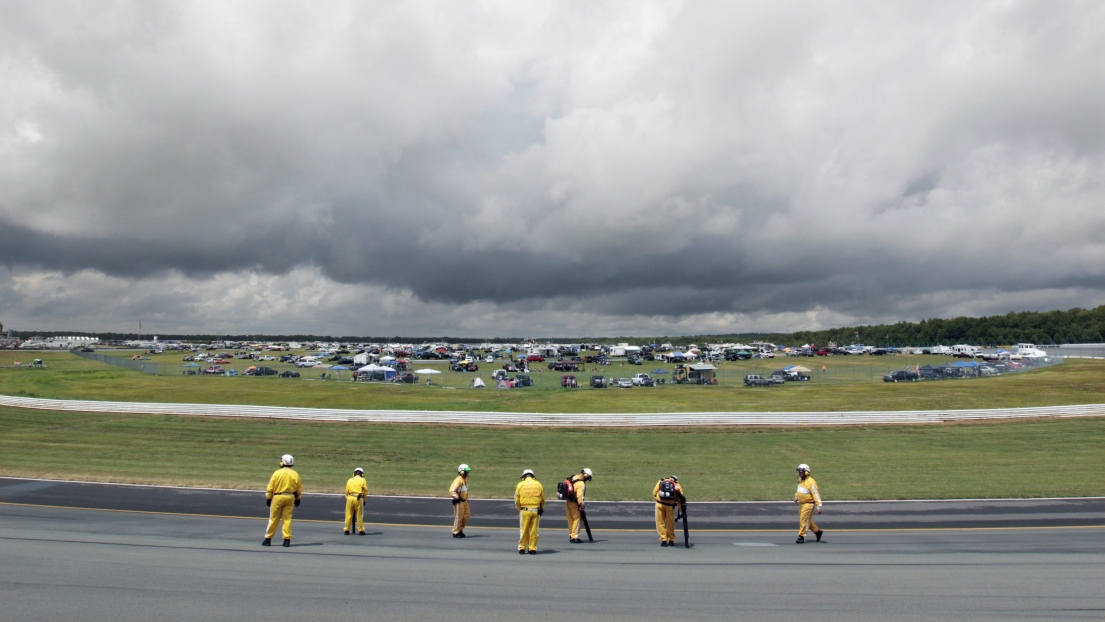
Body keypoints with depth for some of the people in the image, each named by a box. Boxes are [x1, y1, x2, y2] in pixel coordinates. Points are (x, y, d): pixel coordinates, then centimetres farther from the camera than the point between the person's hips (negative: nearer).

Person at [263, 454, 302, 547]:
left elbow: (270, 488, -4)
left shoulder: (277, 473, -6)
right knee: (287, 518, 7)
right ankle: (287, 539, 4)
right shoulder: (295, 474, 1)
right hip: (290, 497, 2)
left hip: (278, 497, -2)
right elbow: (299, 489, 6)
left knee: (273, 518, 8)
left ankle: (268, 539, 14)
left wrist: (268, 498, 6)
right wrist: (297, 499, 18)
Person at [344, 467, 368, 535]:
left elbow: (346, 491, 13)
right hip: (358, 498, -2)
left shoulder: (349, 480, 16)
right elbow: (365, 491, 5)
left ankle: (347, 530, 11)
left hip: (350, 498, 2)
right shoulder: (363, 480, 7)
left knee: (348, 515, 8)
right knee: (359, 515, 3)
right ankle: (361, 530, 5)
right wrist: (364, 500, 17)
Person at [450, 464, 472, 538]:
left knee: (466, 515, 11)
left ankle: (460, 530, 23)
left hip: (464, 501, 9)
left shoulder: (465, 480, 12)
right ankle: (456, 532, 9)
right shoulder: (458, 480, -19)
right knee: (458, 517, -2)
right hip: (458, 502, -9)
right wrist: (457, 498, -25)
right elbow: (451, 491, -27)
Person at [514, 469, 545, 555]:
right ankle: (532, 549, 11)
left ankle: (522, 548, 13)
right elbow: (543, 499, 9)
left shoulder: (520, 485, 2)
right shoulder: (538, 484, 6)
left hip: (525, 510, -1)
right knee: (534, 530, 8)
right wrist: (542, 509, 20)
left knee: (524, 530, 8)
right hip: (536, 510, 1)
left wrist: (520, 509, 17)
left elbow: (517, 500, 3)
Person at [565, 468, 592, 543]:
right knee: (577, 519, -2)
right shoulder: (581, 484, -20)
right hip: (574, 503, -9)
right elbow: (580, 496, -25)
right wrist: (581, 505, -20)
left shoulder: (573, 478, 7)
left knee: (571, 519, 16)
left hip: (568, 502, 9)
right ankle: (574, 537, -3)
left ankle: (571, 535, 25)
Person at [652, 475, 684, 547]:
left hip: (660, 504, 0)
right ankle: (671, 540, 23)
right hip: (670, 506, 0)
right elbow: (680, 499, 11)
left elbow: (654, 493, 12)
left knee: (660, 523, 9)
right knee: (670, 524, 14)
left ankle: (663, 540, 7)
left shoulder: (660, 482, 19)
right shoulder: (677, 485, 17)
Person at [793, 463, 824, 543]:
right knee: (807, 520, 18)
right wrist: (796, 496, 15)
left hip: (809, 504, -9)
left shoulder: (811, 482, -21)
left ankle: (801, 537, 2)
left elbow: (816, 495, -21)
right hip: (801, 503, 9)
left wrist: (819, 507, -23)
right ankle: (817, 531, 34)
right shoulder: (800, 480, 6)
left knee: (804, 520, -6)